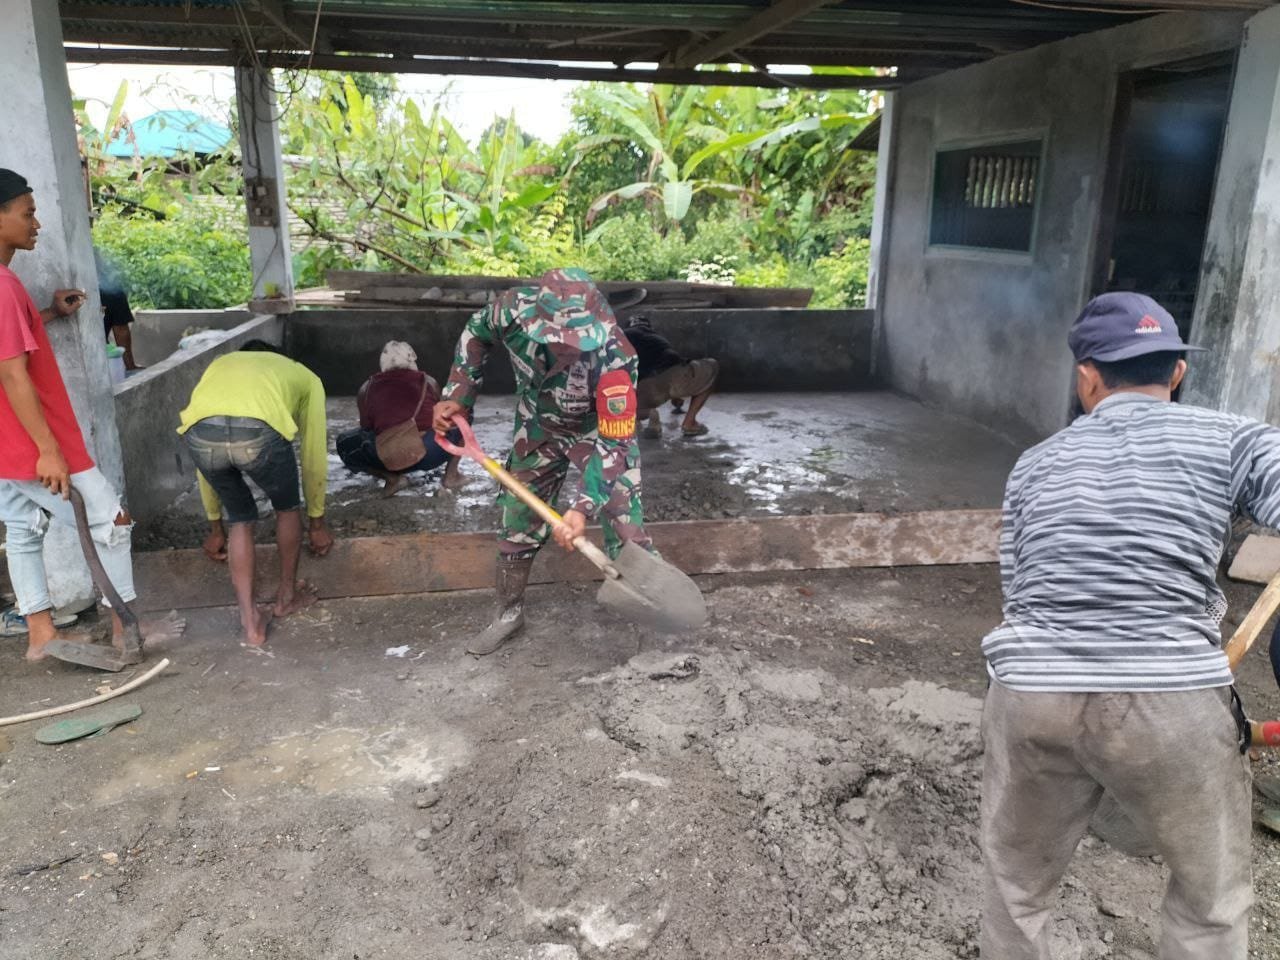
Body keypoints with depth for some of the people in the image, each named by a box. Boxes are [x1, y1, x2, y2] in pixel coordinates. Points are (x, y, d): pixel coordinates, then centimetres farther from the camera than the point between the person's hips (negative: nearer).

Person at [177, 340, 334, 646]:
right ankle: (287, 594, 44)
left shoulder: (219, 366, 42)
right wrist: (317, 521, 45)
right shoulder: (304, 376, 36)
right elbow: (314, 455, 35)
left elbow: (207, 459, 44)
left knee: (240, 518, 27)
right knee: (287, 507, 29)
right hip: (259, 430, -2)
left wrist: (215, 527, 52)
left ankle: (250, 621, 26)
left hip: (200, 432, 3)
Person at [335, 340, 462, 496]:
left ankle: (391, 477, 8)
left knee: (344, 443, 28)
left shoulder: (367, 389, 21)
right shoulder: (429, 382, 22)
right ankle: (451, 475, 18)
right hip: (431, 452, 1)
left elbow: (366, 428, 28)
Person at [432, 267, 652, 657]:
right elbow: (475, 334, -6)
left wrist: (582, 509, -39)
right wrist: (456, 397, -10)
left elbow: (613, 443, -33)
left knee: (625, 527, -10)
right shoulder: (513, 309, -32)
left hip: (600, 431, -3)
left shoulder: (613, 358, -41)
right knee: (518, 519, 14)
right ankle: (508, 612, 35)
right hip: (538, 430, 4)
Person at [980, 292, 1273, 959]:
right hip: (1172, 705, -2)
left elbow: (1020, 593, 13)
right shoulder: (1232, 440, 3)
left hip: (1031, 697, 3)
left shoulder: (1035, 465, 12)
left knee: (1017, 890, 24)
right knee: (1212, 904, 24)